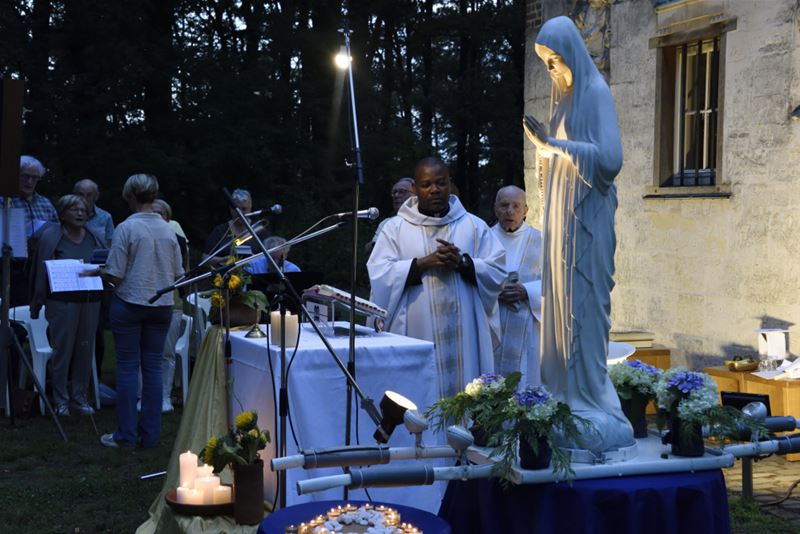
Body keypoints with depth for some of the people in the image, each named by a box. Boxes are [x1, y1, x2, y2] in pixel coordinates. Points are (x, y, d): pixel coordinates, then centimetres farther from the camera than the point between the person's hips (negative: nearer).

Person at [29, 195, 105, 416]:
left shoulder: (96, 238, 9)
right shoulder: (51, 237, -2)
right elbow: (42, 272, -2)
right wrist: (38, 305, -3)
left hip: (90, 301, 4)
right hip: (62, 301, -4)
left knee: (85, 349, 6)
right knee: (62, 349, -1)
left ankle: (79, 396, 17)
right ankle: (60, 400, 9)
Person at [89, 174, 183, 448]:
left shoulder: (126, 228, -11)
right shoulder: (168, 230, 2)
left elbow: (115, 274, -12)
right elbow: (178, 273, 8)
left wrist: (97, 271, 7)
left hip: (130, 303, -4)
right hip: (162, 305, 4)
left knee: (127, 367, 3)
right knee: (153, 367, 8)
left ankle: (126, 434, 8)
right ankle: (150, 434, 12)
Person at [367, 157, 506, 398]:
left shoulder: (474, 226, 11)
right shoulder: (395, 227, 8)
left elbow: (497, 272, 4)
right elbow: (379, 274, -4)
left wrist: (462, 262, -12)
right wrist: (423, 263, -13)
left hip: (464, 333, 1)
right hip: (416, 332, -1)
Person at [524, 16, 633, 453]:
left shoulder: (597, 91, -13)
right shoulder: (567, 92, 13)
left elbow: (611, 157, -22)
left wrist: (557, 144, -23)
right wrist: (542, 138, 3)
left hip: (586, 215, -9)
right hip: (563, 210, 9)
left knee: (583, 301, -5)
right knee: (561, 298, 12)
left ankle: (590, 394, 2)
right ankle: (566, 381, 21)